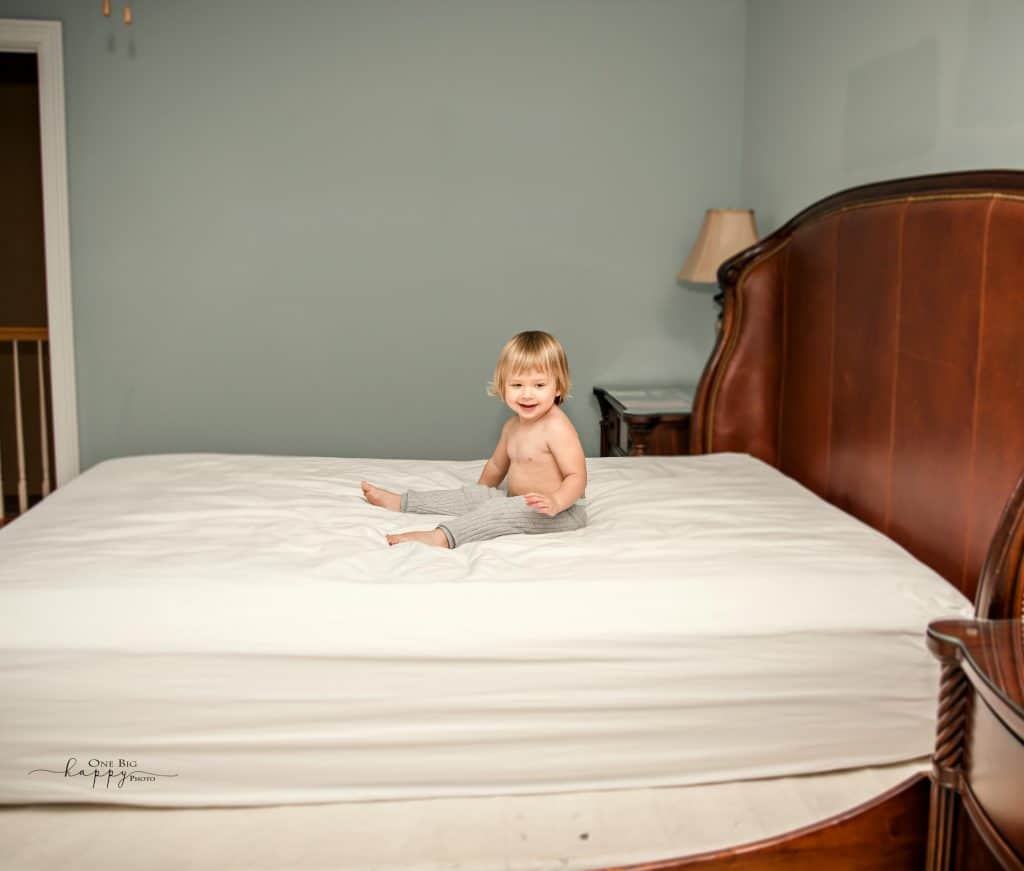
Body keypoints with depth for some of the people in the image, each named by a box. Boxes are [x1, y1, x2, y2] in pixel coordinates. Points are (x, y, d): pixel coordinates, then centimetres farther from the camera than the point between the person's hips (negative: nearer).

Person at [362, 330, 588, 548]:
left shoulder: (557, 427, -22)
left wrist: (555, 502, -42)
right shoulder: (512, 426, 7)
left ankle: (442, 537, -36)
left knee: (499, 510, -30)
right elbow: (497, 465, 25)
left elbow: (577, 476, -26)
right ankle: (400, 502, 18)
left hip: (561, 511, -9)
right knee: (474, 494, 11)